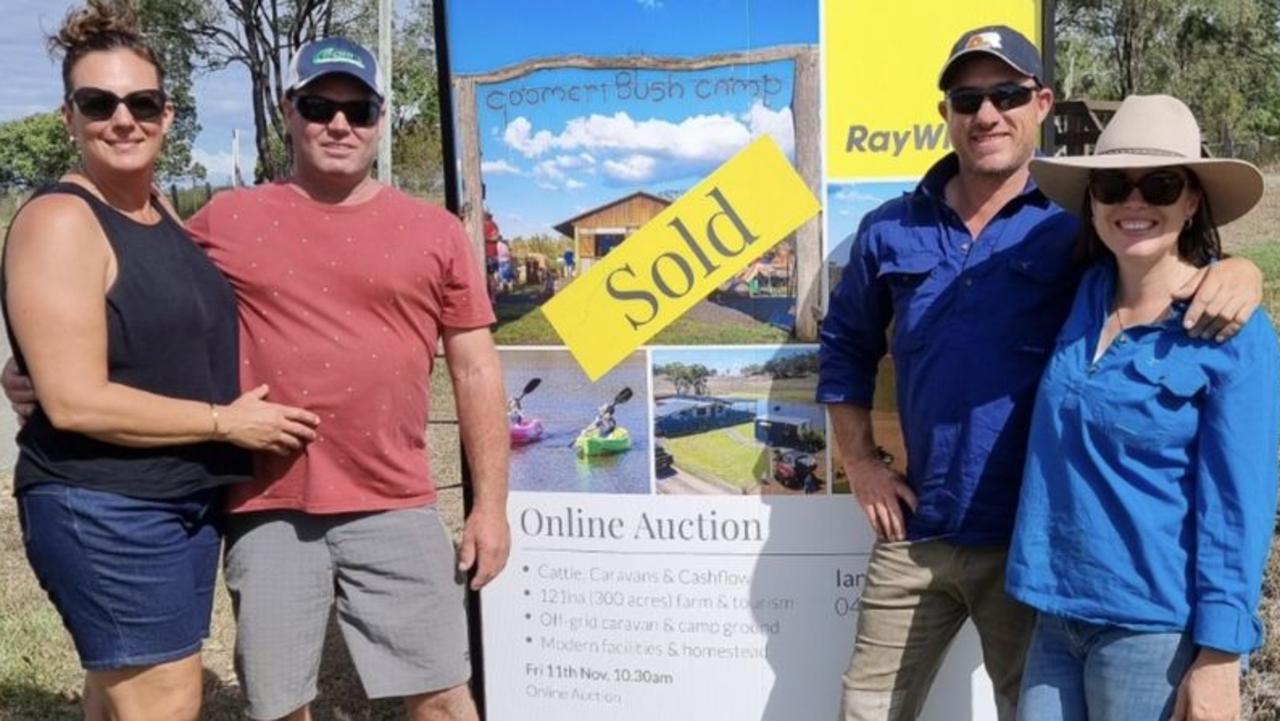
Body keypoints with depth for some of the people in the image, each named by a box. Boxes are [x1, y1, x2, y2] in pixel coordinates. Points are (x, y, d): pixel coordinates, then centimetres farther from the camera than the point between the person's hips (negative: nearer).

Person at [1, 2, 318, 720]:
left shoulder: (164, 217, 10)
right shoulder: (60, 222, -15)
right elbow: (74, 401, -22)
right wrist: (227, 422, -16)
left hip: (191, 498, 8)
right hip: (105, 509, -8)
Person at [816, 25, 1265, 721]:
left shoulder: (1077, 227, -6)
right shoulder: (890, 232, 3)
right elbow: (845, 345, 14)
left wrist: (1237, 269, -24)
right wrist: (861, 464, 7)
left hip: (1034, 541, -2)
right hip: (915, 533, 3)